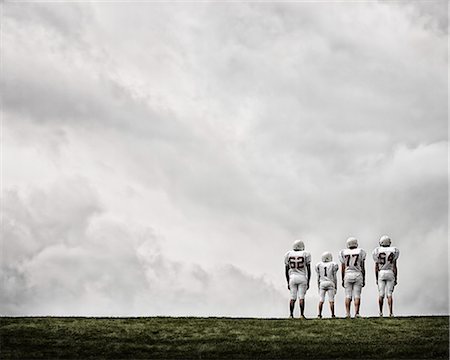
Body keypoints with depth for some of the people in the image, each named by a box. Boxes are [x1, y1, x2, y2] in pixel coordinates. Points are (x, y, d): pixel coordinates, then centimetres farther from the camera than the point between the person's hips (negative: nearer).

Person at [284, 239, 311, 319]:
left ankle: (291, 315, 1)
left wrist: (288, 282, 14)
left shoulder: (288, 255, 5)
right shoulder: (305, 254, 0)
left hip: (292, 277, 2)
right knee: (301, 297, 1)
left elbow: (286, 270, 7)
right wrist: (308, 282, 7)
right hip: (302, 277, -2)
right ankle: (302, 314, -2)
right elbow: (308, 270, 0)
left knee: (293, 297, 5)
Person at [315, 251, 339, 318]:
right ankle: (332, 315, 1)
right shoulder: (333, 265, -2)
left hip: (322, 283, 2)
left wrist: (318, 287, 15)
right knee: (331, 300, 1)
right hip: (330, 283, -2)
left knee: (321, 300, 4)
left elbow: (318, 278, 8)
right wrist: (336, 287, 6)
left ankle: (319, 314, 0)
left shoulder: (319, 265, 4)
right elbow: (334, 277, 0)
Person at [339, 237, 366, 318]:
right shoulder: (360, 252, 2)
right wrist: (364, 279, 9)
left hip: (347, 275, 1)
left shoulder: (344, 253, 5)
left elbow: (343, 268, 7)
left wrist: (343, 279, 13)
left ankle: (347, 313, -2)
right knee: (357, 295, 0)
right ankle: (356, 313, -5)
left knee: (348, 296, 3)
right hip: (358, 275, -1)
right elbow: (362, 268, 3)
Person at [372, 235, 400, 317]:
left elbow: (376, 267, 1)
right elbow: (394, 266, -1)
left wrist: (376, 278, 7)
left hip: (381, 273, 0)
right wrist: (395, 278, 4)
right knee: (389, 294, 1)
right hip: (390, 273, 0)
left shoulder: (377, 251, 0)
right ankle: (391, 312, -3)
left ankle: (381, 312, 7)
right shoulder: (393, 251, 0)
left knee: (381, 294, 4)